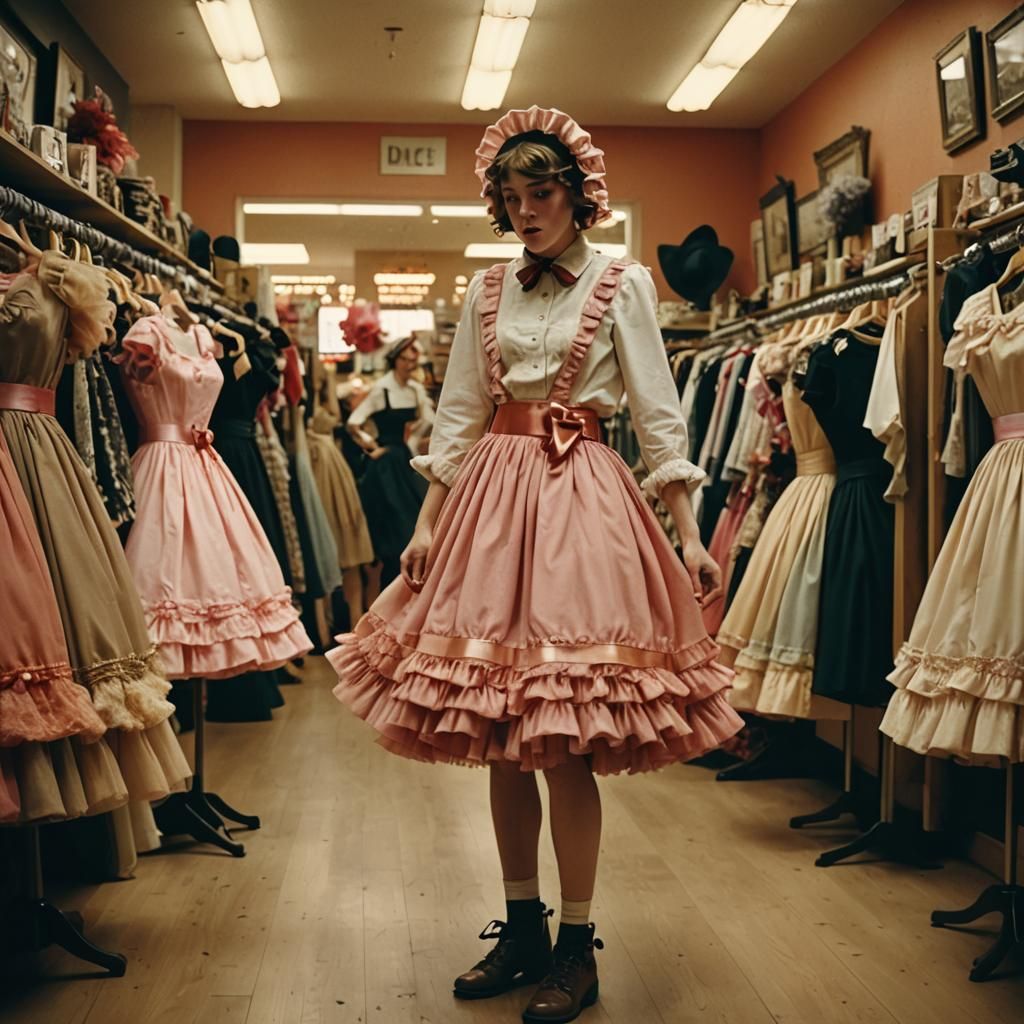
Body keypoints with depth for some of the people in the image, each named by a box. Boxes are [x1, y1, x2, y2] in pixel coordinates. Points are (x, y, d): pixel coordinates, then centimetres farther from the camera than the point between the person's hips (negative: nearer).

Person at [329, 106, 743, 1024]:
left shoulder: (622, 284, 3)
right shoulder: (488, 292, 13)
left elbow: (659, 413, -1)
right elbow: (458, 416, 12)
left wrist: (690, 535, -7)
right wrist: (427, 524, 4)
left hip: (580, 500, -4)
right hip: (493, 498, 4)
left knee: (567, 748, -5)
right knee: (501, 741, 7)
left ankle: (577, 947, 10)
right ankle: (523, 927, 22)